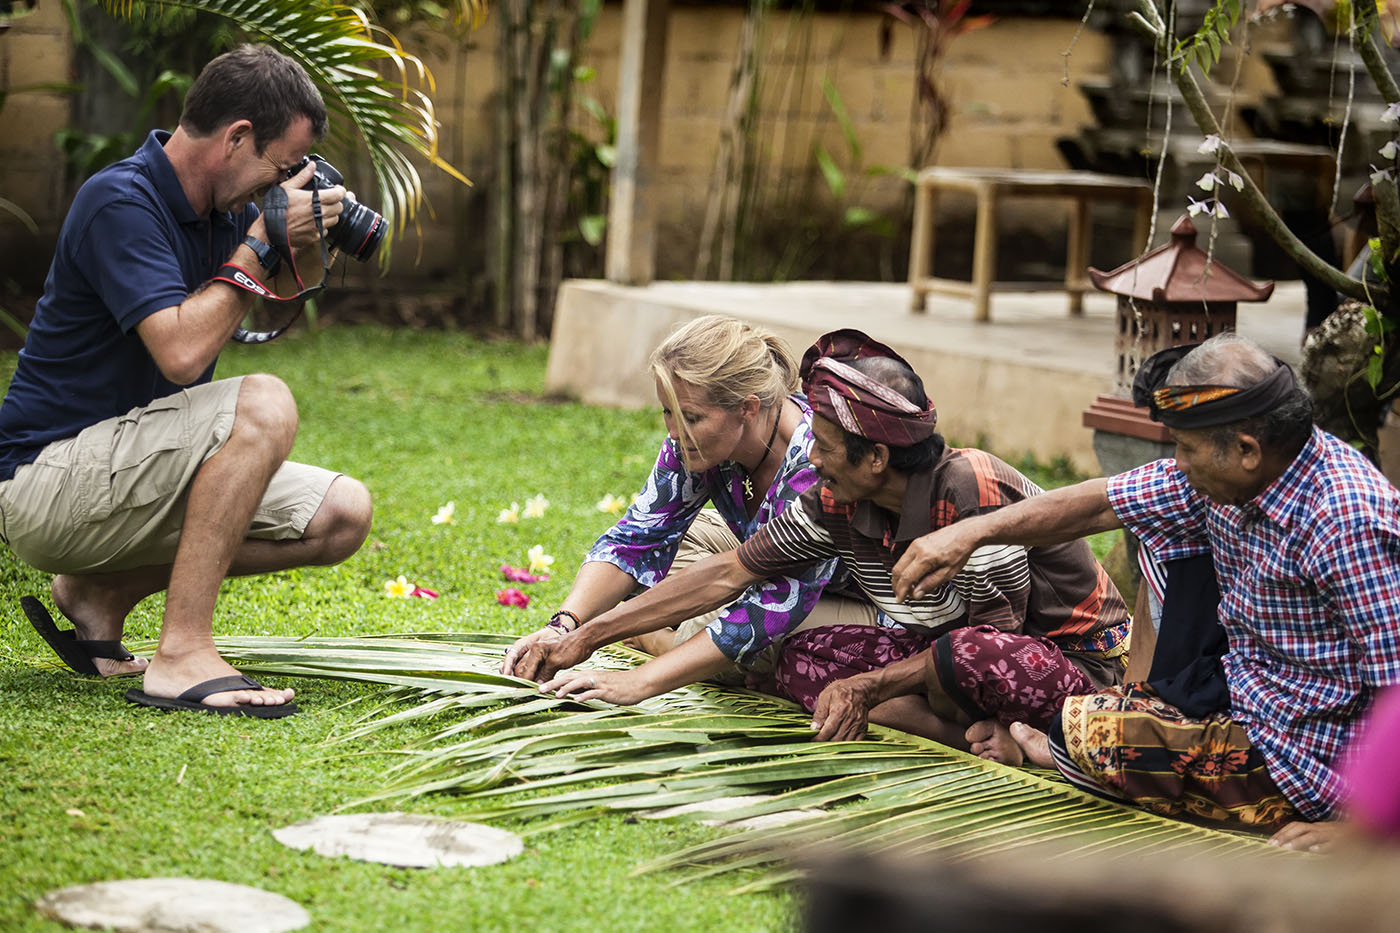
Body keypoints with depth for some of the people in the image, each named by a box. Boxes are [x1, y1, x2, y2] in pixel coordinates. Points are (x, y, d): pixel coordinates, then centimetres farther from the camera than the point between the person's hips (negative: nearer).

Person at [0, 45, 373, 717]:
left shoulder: (217, 208, 8)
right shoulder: (120, 202, -19)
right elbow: (182, 352, -30)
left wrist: (309, 240, 3)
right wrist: (262, 242, -19)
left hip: (121, 473, 9)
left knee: (341, 515, -1)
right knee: (263, 403, -29)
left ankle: (101, 592, 5)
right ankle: (182, 654, -31)